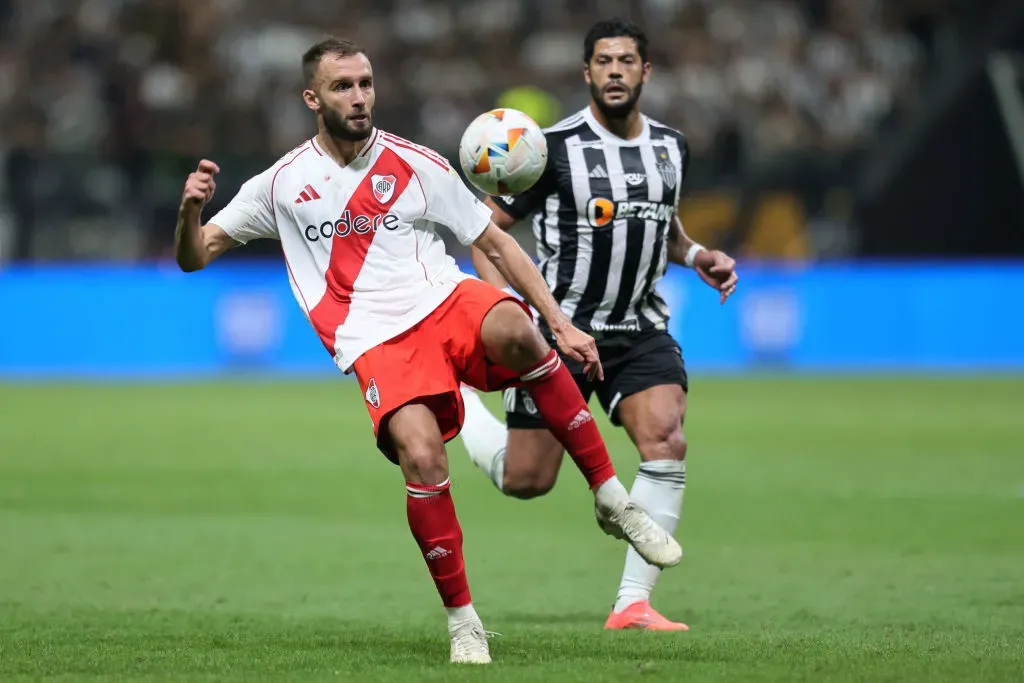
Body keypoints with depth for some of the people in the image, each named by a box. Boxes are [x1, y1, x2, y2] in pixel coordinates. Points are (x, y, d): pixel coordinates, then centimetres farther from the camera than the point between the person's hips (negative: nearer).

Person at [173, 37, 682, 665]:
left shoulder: (417, 166, 9)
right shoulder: (282, 185, 10)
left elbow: (495, 243, 14)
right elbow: (194, 257, 14)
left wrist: (561, 323, 6)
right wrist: (191, 210, -9)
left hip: (448, 304, 0)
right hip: (377, 344, 0)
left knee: (510, 327, -36)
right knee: (422, 458, -29)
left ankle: (612, 498, -25)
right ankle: (462, 618, -12)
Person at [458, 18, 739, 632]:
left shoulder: (671, 147, 4)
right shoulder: (554, 149, -13)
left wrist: (697, 256, 3)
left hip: (640, 328, 4)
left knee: (667, 444, -20)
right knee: (525, 480, 3)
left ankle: (633, 604, -13)